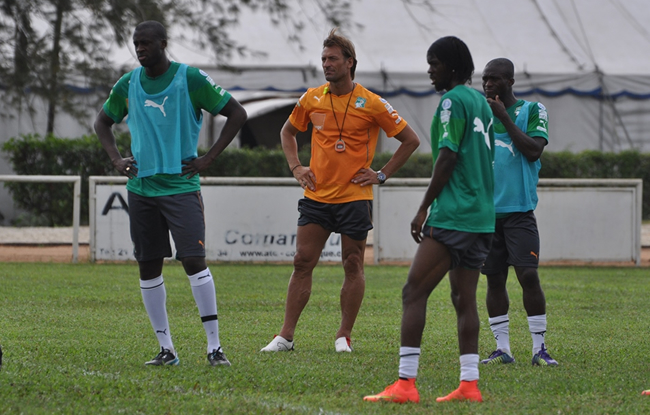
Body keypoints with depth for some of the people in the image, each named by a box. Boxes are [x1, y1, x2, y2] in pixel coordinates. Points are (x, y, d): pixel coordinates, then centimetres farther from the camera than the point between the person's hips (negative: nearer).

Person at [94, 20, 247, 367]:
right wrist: (116, 159, 9)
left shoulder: (191, 79, -5)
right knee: (148, 267, 4)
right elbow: (102, 122, 25)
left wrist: (208, 159, -6)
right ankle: (166, 349, 12)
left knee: (194, 260, -14)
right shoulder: (128, 84, 8)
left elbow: (237, 114, -1)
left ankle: (214, 346, -8)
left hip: (181, 186, -5)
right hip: (141, 189, 5)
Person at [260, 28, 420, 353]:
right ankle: (286, 336, 1)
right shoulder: (312, 99, 5)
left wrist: (381, 175, -3)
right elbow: (288, 132, 23)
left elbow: (410, 140, 0)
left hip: (354, 196, -3)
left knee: (353, 266, 1)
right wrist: (296, 167, 10)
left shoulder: (371, 104, -6)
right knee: (302, 262, -1)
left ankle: (344, 336, 11)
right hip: (317, 196, 3)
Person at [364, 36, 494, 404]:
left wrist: (424, 208, -11)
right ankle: (469, 384, 4)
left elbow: (448, 157, -15)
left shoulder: (453, 101, -9)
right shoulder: (481, 101, 17)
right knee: (464, 298, 10)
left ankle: (405, 384, -16)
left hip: (452, 216, -9)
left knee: (414, 292, -9)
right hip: (482, 216, 9)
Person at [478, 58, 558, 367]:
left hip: (519, 210, -4)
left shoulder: (532, 110, 3)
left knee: (528, 275, -11)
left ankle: (539, 347, -6)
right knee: (494, 279, 3)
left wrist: (504, 118, -13)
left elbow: (534, 151, -12)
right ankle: (502, 349, 8)